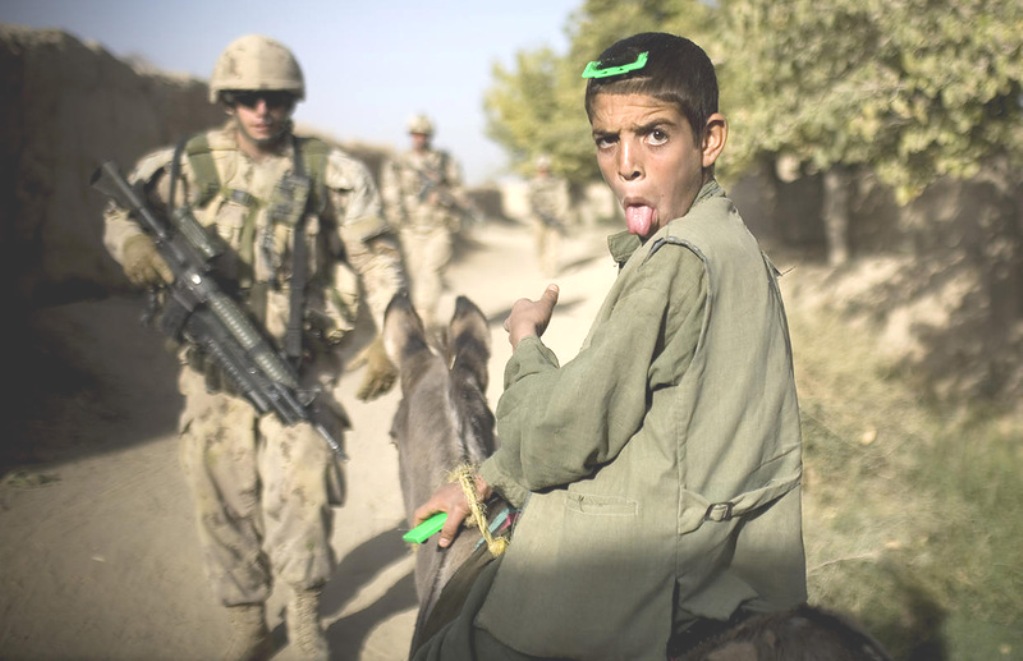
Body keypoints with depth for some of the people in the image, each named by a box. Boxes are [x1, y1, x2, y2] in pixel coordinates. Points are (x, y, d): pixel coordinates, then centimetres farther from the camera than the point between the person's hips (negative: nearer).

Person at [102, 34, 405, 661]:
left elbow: (377, 257, 2)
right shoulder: (187, 165, 1)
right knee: (225, 501, 6)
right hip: (214, 367, 2)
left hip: (301, 366, -2)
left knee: (300, 485, -15)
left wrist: (389, 336, -7)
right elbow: (120, 210, 15)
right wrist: (132, 241, -9)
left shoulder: (332, 172, -2)